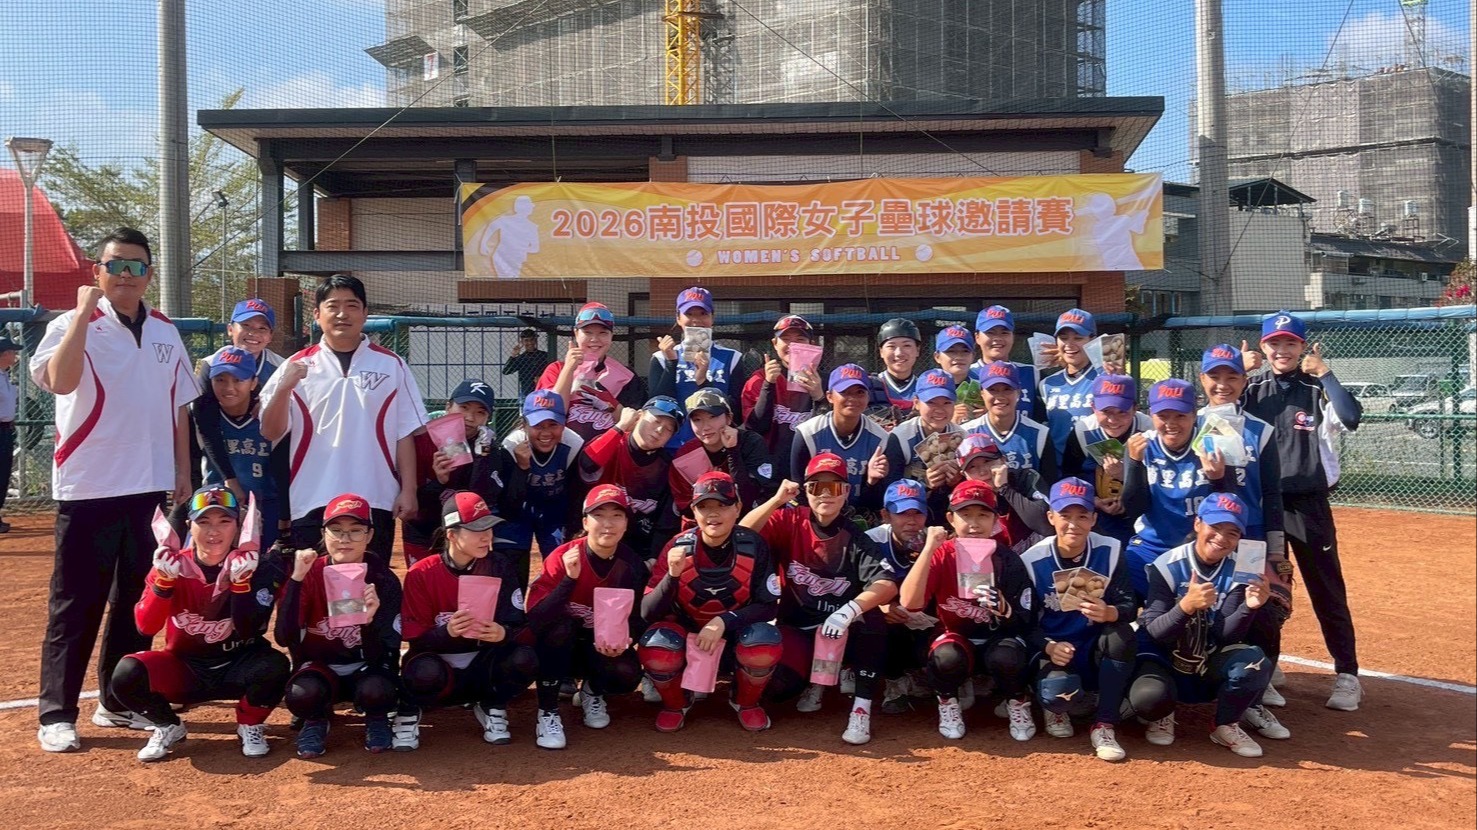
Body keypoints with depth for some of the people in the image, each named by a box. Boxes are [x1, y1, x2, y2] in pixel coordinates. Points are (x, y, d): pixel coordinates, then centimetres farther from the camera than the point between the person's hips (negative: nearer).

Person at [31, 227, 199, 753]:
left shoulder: (166, 333, 11)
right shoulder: (74, 326, -5)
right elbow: (60, 381, -25)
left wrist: (182, 470, 11)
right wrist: (83, 313, -22)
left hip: (150, 490, 5)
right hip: (88, 489, -5)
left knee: (138, 601, 12)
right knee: (75, 606, 0)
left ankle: (119, 702, 24)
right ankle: (56, 714, 8)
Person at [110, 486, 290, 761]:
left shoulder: (250, 565, -13)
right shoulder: (172, 565, -9)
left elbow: (251, 632, -23)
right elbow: (146, 627, -20)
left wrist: (240, 581, -34)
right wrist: (164, 579, -34)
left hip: (237, 669, -1)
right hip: (183, 669, 1)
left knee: (275, 665, -33)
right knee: (127, 674, -27)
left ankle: (250, 725, 1)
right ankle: (168, 727, 5)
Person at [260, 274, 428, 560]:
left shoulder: (391, 365, 5)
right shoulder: (298, 366, 5)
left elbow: (405, 433, 4)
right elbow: (271, 432, 0)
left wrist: (408, 490, -2)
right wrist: (283, 388, -16)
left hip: (375, 501, 0)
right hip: (312, 503, 0)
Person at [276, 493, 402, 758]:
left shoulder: (383, 579, -14)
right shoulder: (310, 574, -12)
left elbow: (384, 653, -17)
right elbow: (285, 639, -24)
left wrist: (370, 619, -38)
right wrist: (296, 579, -32)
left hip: (365, 668, 0)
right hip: (319, 666, 0)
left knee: (376, 691, -34)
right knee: (301, 694, -33)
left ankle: (376, 719, 3)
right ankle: (315, 721, 3)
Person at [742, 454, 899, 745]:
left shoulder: (856, 540, -9)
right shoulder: (789, 523, -5)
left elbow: (888, 584, -24)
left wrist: (849, 611, -41)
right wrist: (777, 500, -32)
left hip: (841, 634, 0)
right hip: (795, 630, 0)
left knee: (872, 619, -31)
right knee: (775, 685, -27)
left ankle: (862, 709, -20)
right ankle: (815, 679, 11)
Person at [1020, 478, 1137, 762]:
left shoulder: (1110, 551, -6)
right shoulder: (1032, 561, -9)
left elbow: (1130, 605, -9)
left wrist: (1110, 613, -33)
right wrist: (1048, 647, -25)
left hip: (1098, 650, 2)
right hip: (1055, 651, -2)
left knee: (1122, 634, -31)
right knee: (1059, 691, -34)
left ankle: (1104, 726, -16)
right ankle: (1056, 706, 9)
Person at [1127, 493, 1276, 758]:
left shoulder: (1237, 572, -6)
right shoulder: (1167, 566, -15)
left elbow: (1225, 635, -13)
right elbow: (1154, 632, -21)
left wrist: (1250, 607, -33)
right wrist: (1187, 605, -40)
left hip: (1209, 666, 3)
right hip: (1162, 660, -3)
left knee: (1255, 663, -27)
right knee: (1148, 696, -35)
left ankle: (1226, 726, 1)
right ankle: (1162, 717, 5)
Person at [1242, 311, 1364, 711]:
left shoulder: (1318, 390, 0)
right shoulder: (1251, 390, 6)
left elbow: (1351, 419, -19)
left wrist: (1324, 373, -15)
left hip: (1309, 504, -2)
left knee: (1327, 589, 0)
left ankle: (1347, 675, 7)